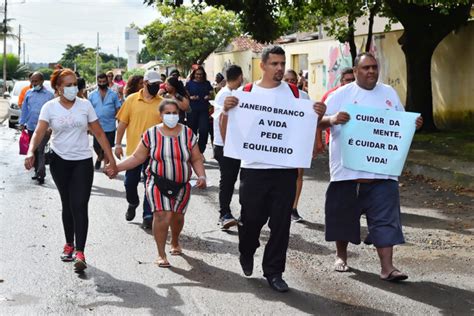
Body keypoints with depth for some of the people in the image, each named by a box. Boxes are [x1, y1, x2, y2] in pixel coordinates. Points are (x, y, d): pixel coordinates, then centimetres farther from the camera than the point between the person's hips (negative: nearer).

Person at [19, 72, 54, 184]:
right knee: (33, 151, 12)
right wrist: (22, 123, 8)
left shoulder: (49, 95, -5)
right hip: (31, 127, 5)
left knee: (40, 150, -14)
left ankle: (41, 174, -14)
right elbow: (24, 109, 12)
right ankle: (37, 171, 23)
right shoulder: (28, 93, 8)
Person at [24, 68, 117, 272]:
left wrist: (111, 160, -1)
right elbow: (39, 132, -14)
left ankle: (80, 253, -13)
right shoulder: (50, 107, -3)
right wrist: (31, 152, -34)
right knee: (67, 205, 12)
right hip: (60, 162, 1)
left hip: (83, 162, -1)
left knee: (80, 206, -10)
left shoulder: (85, 105, -1)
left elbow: (99, 134, 2)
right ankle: (69, 244, 28)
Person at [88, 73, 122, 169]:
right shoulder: (92, 95, 1)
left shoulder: (113, 95, -1)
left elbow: (118, 110, 2)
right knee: (96, 147, 9)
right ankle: (99, 157, 40)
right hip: (97, 127, 1)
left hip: (110, 127, -1)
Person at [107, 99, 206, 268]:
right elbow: (138, 157, 3)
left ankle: (175, 243, 41)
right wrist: (117, 167, -5)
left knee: (177, 216, 10)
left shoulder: (187, 133, 1)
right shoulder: (151, 134, -2)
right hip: (158, 184, -2)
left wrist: (201, 176, -12)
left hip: (182, 185, 2)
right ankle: (161, 254, -4)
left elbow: (196, 159, 4)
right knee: (162, 216, -16)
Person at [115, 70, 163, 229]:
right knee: (130, 182, 9)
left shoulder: (162, 103, 1)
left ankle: (148, 216, 11)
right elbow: (122, 123, 3)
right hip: (133, 150, 0)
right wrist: (118, 144, 0)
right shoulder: (132, 99, 0)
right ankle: (133, 204, 37)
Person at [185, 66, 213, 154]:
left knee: (204, 130, -10)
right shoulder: (189, 83, 4)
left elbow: (212, 94, 13)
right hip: (192, 110, -1)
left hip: (204, 110, 1)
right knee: (193, 130, 5)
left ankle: (201, 151, 3)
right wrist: (191, 97, -15)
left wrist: (209, 97, -9)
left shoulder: (207, 83, 9)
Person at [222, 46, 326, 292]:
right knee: (251, 218, 9)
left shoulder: (295, 93, 6)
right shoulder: (247, 92, 1)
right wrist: (226, 110, -19)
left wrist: (319, 115, -11)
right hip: (254, 168, -1)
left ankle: (273, 271, 13)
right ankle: (246, 254, 38)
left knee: (281, 222, 2)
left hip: (285, 169, 1)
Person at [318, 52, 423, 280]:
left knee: (385, 218, -5)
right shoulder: (341, 95, 0)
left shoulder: (389, 93, 12)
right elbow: (319, 121, -4)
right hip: (347, 168, -2)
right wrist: (332, 119, -26)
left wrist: (414, 124, -2)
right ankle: (341, 256, 31)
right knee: (343, 214, 10)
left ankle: (387, 267, -5)